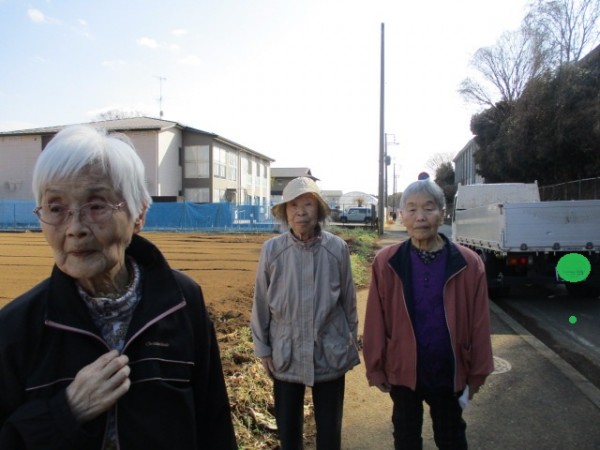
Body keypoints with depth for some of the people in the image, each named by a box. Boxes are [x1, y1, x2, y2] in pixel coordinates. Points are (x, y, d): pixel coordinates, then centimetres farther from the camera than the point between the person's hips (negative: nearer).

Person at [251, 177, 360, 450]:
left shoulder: (337, 249, -9)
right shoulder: (271, 250, -10)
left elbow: (349, 300, 1)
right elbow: (261, 303, -1)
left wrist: (351, 342, 8)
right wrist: (263, 348, 2)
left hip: (330, 353, 0)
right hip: (285, 355, 0)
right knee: (287, 427, 17)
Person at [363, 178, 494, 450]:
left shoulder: (468, 264, -10)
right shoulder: (386, 263, -12)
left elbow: (479, 324, -5)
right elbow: (376, 322, -7)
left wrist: (477, 374, -2)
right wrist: (376, 369, -4)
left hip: (449, 373, 0)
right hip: (402, 372, 0)